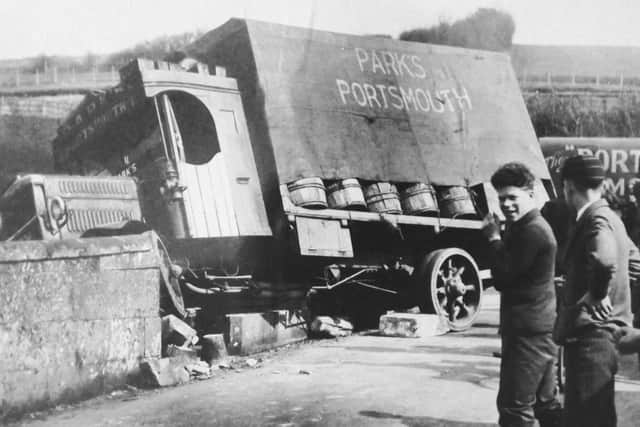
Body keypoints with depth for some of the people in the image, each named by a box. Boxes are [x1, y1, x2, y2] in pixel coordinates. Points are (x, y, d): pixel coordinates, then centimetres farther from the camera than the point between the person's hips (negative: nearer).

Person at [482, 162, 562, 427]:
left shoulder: (531, 231, -18)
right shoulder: (524, 227, 15)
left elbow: (502, 278, -17)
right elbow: (509, 275, 16)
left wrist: (493, 237, -10)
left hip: (529, 332, -11)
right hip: (539, 328, 11)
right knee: (546, 402, 18)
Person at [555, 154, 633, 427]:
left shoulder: (596, 220, -17)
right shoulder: (609, 217, 14)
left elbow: (605, 261, -38)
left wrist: (596, 296, -21)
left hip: (591, 336, -10)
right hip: (600, 332, 10)